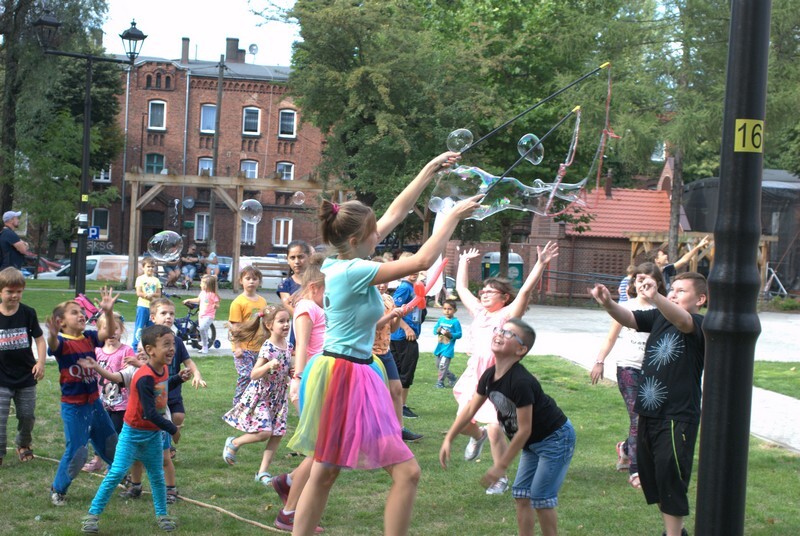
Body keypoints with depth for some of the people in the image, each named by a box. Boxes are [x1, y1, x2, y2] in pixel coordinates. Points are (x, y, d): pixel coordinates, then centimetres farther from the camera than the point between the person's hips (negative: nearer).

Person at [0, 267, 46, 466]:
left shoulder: (28, 313, -6)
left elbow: (39, 338, 0)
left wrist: (41, 362, -13)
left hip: (26, 376, 1)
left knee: (27, 415, 13)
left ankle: (24, 444, 37)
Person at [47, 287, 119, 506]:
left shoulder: (89, 338, 1)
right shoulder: (61, 342, -15)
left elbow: (108, 332, -14)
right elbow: (53, 346, -38)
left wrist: (108, 312, -33)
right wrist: (52, 335, -62)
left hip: (94, 402, 6)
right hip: (73, 406, -6)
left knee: (110, 443, 20)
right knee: (76, 451, -4)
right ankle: (58, 489, 18)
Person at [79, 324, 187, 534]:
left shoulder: (164, 369, -2)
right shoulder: (144, 378, -28)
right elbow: (150, 413, -29)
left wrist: (179, 378, 9)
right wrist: (173, 429, -20)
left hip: (154, 433, 7)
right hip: (134, 432, -7)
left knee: (157, 475, 15)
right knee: (117, 473, -8)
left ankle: (162, 515, 28)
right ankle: (93, 514, -1)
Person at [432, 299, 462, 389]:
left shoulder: (455, 322, -9)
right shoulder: (441, 319, 7)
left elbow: (459, 334, -9)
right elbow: (434, 330, 11)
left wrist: (450, 335, -24)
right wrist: (437, 330, -11)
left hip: (448, 348, -7)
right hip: (439, 347, 7)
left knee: (443, 365, -11)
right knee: (438, 365, 15)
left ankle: (440, 382, 1)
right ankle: (452, 378, 30)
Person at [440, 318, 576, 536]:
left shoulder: (521, 382, -31)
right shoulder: (490, 376, -6)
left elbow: (524, 430, -26)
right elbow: (470, 409, 7)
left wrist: (501, 466, -19)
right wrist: (448, 439, 2)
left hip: (555, 439, -8)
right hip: (533, 443, 8)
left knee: (541, 499, -7)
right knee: (521, 496, 8)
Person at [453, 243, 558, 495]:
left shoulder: (508, 314, -1)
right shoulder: (478, 312, 15)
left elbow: (526, 289, -14)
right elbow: (461, 287, 27)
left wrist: (541, 263, -21)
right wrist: (463, 261, 34)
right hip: (475, 374, 6)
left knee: (495, 429, -12)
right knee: (464, 422, 8)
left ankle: (501, 478, 3)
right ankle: (478, 436, 45)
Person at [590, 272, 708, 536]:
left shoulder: (700, 325, -11)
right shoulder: (658, 317, 8)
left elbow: (682, 320, -33)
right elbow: (628, 318, -6)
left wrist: (655, 298, -52)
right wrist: (608, 303, -29)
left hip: (678, 417, -8)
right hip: (648, 413, 8)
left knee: (670, 478, -7)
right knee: (650, 477, 17)